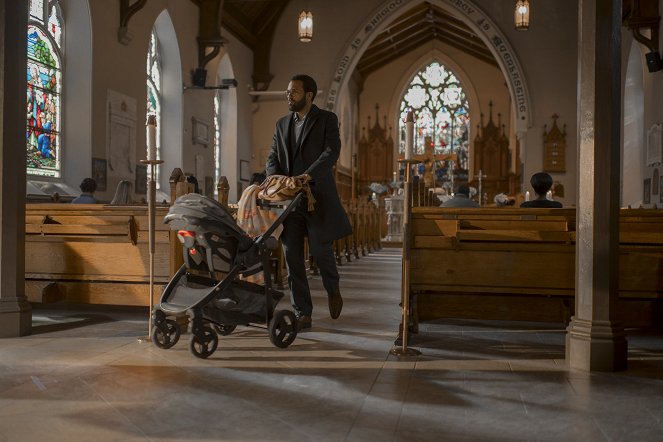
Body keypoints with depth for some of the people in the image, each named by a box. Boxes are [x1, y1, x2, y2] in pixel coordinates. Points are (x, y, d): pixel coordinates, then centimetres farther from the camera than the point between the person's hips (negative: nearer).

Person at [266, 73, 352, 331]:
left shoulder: (327, 119, 3)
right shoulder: (282, 124, 18)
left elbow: (331, 152, -11)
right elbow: (272, 158, 13)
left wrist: (307, 176, -25)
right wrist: (276, 178, -9)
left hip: (317, 197, -4)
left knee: (320, 250, -8)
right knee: (292, 257, 1)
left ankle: (333, 290, 26)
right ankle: (303, 314, 10)